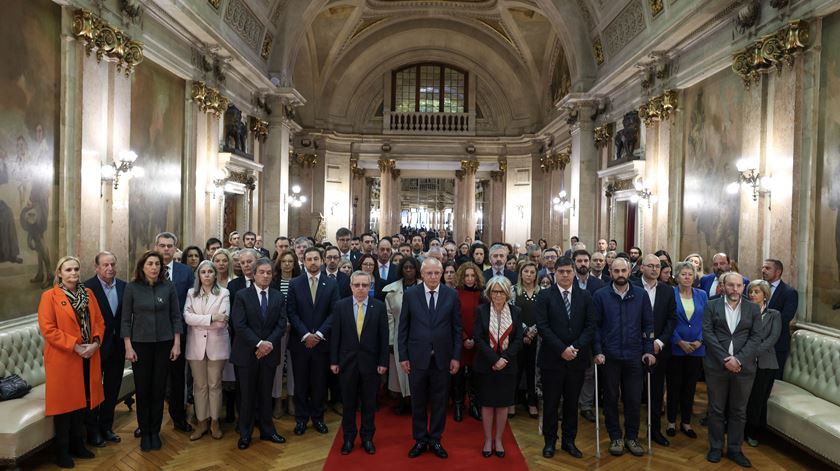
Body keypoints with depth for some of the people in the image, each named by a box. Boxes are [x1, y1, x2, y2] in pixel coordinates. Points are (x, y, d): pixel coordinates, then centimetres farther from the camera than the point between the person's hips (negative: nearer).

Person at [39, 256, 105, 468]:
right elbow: (47, 329, -13)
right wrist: (75, 346, -18)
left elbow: (99, 322, 10)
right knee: (64, 402, 4)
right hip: (63, 359, -5)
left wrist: (95, 343, -8)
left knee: (81, 400, 14)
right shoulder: (49, 296, -6)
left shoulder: (88, 293, 9)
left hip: (88, 357, 5)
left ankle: (77, 444, 29)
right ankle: (62, 451, 17)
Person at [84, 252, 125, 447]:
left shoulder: (123, 286, 2)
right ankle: (92, 431, 23)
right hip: (97, 345, -4)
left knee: (112, 389, 14)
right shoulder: (88, 287, -12)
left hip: (117, 345, 5)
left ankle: (106, 427, 29)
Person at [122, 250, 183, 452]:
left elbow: (176, 316, 1)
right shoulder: (132, 287, -3)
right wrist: (128, 347, -6)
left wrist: (176, 344, -3)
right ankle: (144, 432, 22)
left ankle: (155, 432, 21)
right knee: (142, 390, 6)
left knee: (159, 389, 7)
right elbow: (126, 319, -1)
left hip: (164, 344, 1)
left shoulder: (168, 286, -2)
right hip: (140, 344, 0)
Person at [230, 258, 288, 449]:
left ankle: (267, 430, 24)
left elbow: (281, 324, 0)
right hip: (247, 353, -2)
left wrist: (269, 343, -14)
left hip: (269, 353, 3)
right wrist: (259, 344, -18)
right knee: (247, 395, 7)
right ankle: (245, 433, 20)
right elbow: (239, 325, -12)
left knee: (266, 394, 12)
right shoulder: (242, 295, -4)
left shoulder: (279, 297, 5)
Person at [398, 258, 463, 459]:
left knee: (439, 401, 11)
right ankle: (420, 440, 29)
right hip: (417, 357, 0)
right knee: (418, 401, 12)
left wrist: (456, 356, -1)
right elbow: (403, 327, 0)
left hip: (442, 357, 0)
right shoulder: (410, 294, -3)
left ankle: (435, 440, 28)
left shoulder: (451, 295, -2)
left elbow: (457, 328, 2)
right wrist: (403, 356, -2)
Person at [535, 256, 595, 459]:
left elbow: (590, 326, 0)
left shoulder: (585, 296, 5)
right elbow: (542, 326, -10)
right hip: (552, 358, -2)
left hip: (577, 358, 2)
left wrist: (575, 347, -12)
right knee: (550, 402, 8)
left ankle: (569, 440, 26)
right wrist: (562, 349, -15)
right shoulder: (544, 295, -4)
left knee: (572, 402, 12)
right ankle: (550, 441, 22)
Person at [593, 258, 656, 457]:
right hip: (609, 356, -1)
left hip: (634, 356, 1)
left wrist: (649, 350, -2)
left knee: (634, 399, 8)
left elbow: (648, 324, 4)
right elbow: (595, 326, -3)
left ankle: (632, 437, 25)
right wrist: (597, 352, -9)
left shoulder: (641, 295, 2)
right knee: (610, 398, 9)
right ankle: (615, 437, 23)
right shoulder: (600, 295, -3)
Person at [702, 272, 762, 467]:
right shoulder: (712, 306, 2)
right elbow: (707, 333, -5)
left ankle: (734, 449, 23)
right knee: (716, 409, 7)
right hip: (716, 365, -1)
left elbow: (756, 337, 0)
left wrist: (739, 359, -13)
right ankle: (716, 447, 20)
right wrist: (725, 359, -14)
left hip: (744, 367, 1)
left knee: (739, 411, 10)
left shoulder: (753, 309, 7)